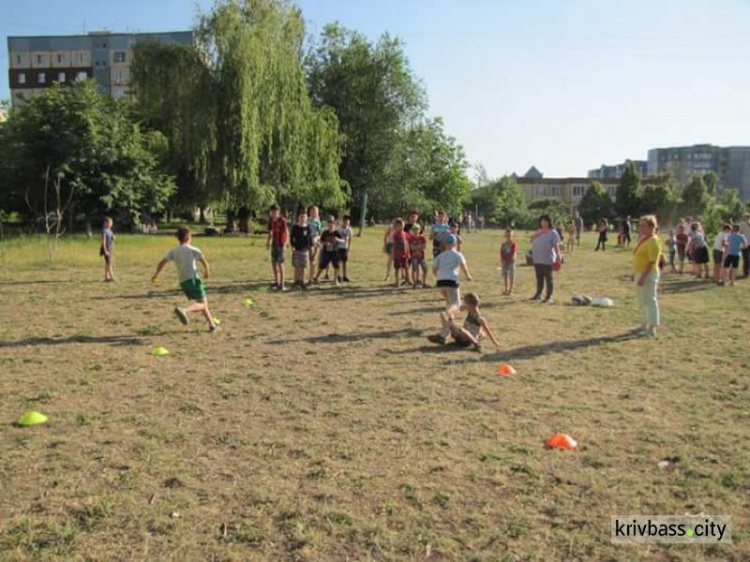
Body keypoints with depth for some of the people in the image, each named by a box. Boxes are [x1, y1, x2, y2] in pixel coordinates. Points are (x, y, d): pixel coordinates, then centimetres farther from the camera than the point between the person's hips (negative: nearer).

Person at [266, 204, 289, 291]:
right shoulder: (271, 220, 7)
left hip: (281, 244, -7)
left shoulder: (282, 220, -13)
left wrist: (285, 244, -25)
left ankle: (282, 284, -7)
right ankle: (276, 282, 24)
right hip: (274, 244, 7)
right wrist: (268, 241, 12)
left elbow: (286, 233, -17)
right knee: (273, 263, 11)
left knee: (280, 263, -10)